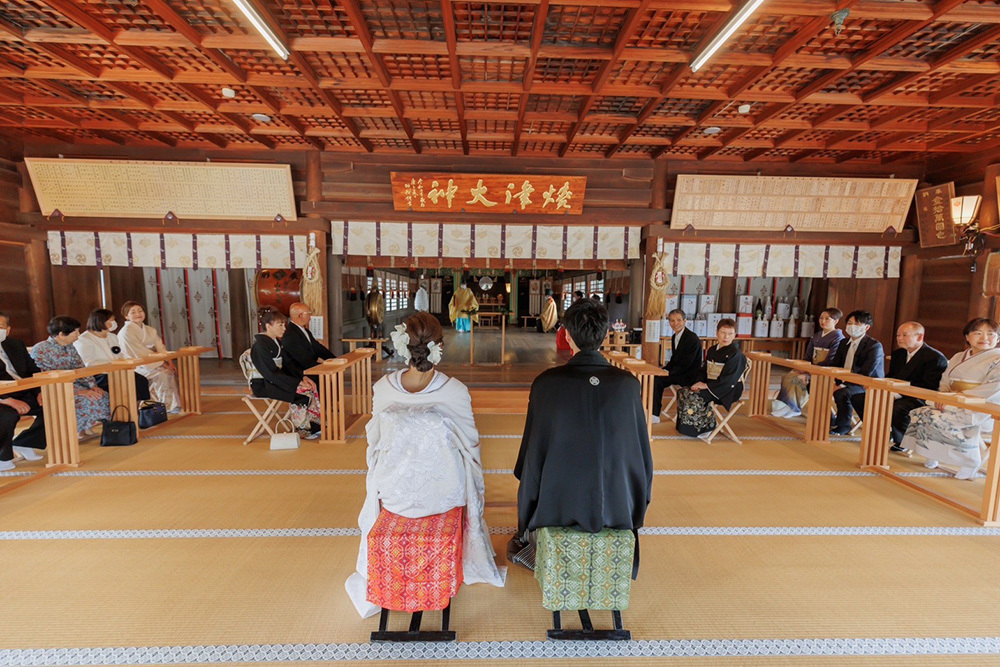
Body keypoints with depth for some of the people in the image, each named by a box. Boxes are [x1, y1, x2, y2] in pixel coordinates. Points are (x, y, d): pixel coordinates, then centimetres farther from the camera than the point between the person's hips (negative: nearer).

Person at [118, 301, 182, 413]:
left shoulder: (150, 330, 13)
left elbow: (160, 348, 6)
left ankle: (176, 402, -14)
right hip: (134, 366, -7)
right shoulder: (126, 332, -10)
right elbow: (140, 354, -17)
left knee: (171, 371, -16)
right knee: (161, 374, -28)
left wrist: (169, 361, -12)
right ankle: (169, 405, -22)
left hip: (150, 363, 7)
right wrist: (162, 363, -20)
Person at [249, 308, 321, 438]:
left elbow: (286, 366, 12)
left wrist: (302, 377, -5)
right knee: (302, 393, -22)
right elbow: (271, 373, -23)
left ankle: (314, 424, -4)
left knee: (311, 387, -9)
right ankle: (303, 429, -4)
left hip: (275, 380, 8)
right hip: (263, 386, -8)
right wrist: (298, 382, -24)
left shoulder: (276, 342, 11)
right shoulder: (260, 345, -18)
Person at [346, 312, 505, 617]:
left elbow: (375, 440, 0)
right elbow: (470, 445, -8)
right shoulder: (456, 391, -21)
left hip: (394, 491, 2)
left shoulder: (383, 389, -16)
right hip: (443, 491, -1)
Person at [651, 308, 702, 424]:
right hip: (678, 372, 8)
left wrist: (669, 372, -22)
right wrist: (665, 369, -1)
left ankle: (654, 416, -14)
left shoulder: (692, 339, -17)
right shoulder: (674, 336, 9)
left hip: (689, 376, -8)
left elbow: (686, 364, -21)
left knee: (658, 380, -23)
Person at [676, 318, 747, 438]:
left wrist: (706, 385, -18)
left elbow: (728, 379, -19)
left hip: (729, 391, -8)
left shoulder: (736, 354, -13)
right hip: (710, 386, 8)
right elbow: (704, 370, 13)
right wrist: (699, 382, -7)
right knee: (683, 391, -10)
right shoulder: (712, 350, 11)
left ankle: (705, 427, -4)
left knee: (694, 396, -25)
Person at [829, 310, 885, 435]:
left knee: (841, 393, -35)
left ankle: (844, 426, -13)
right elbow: (835, 366, 10)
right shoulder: (844, 343, 11)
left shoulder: (874, 346, -12)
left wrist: (843, 385, -29)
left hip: (868, 385, -7)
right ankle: (829, 419, 4)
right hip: (845, 382, 7)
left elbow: (865, 374, -22)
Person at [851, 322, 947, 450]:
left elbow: (929, 388, -19)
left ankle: (901, 441, -11)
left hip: (920, 400, -8)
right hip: (894, 396, 8)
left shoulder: (936, 358, -11)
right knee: (857, 399, -8)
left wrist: (898, 394, -26)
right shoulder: (898, 354, 14)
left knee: (897, 408, -39)